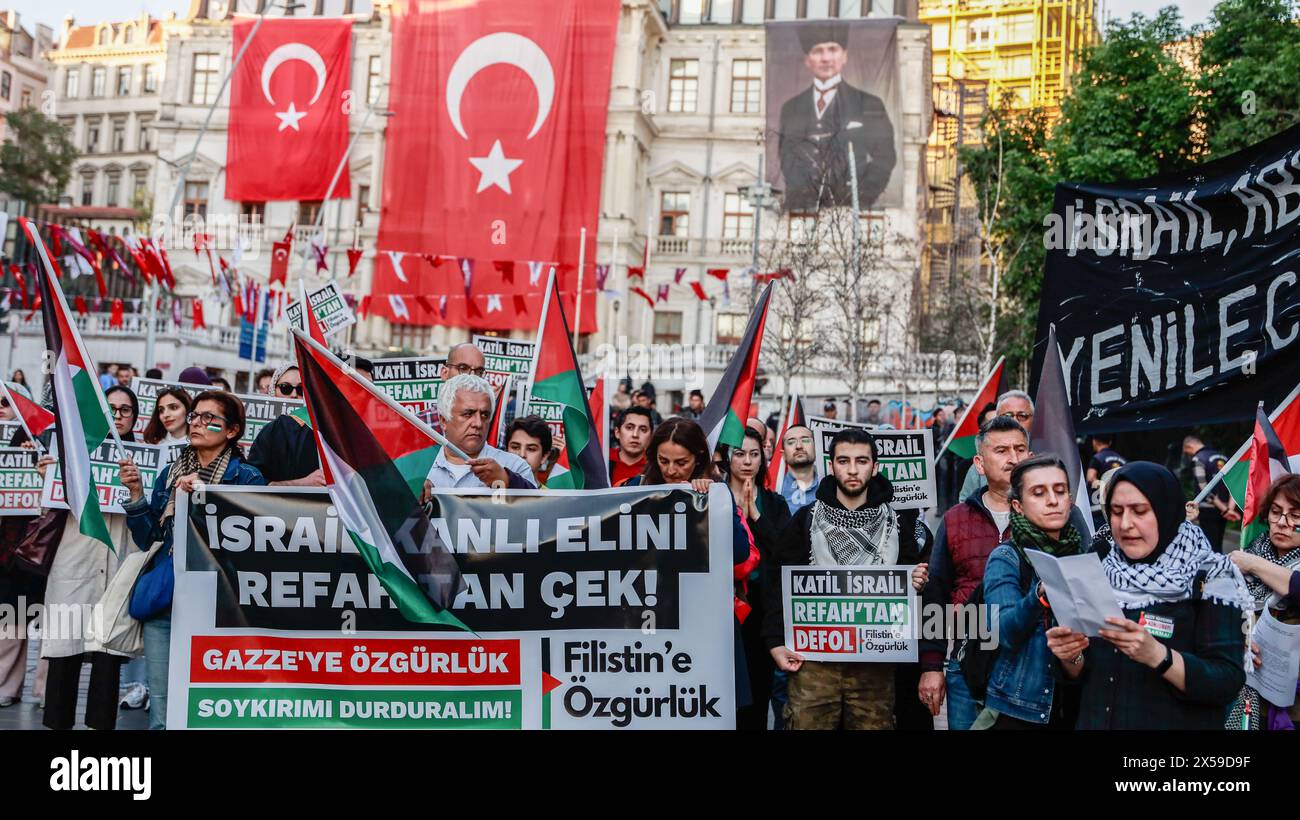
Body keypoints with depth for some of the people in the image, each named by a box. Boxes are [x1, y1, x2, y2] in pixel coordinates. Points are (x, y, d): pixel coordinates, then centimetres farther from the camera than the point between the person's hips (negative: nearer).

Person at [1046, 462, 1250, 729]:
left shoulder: (1209, 578, -11)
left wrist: (1157, 655, -32)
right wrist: (1070, 656, -14)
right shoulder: (1101, 573, 2)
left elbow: (1228, 683, -18)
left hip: (1174, 723, -4)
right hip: (1096, 721, 4)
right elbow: (1082, 673, 6)